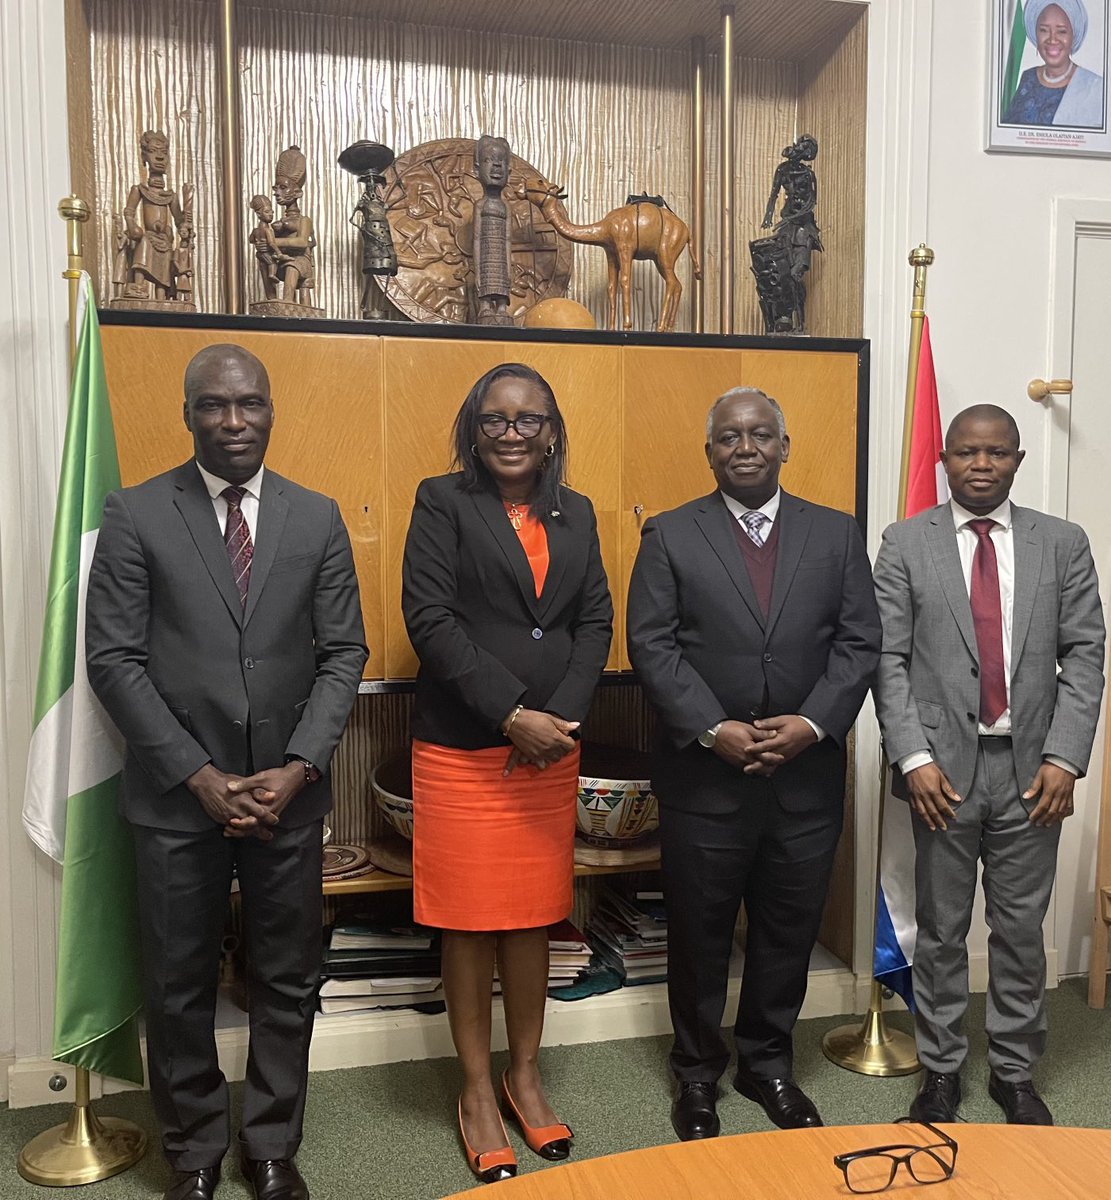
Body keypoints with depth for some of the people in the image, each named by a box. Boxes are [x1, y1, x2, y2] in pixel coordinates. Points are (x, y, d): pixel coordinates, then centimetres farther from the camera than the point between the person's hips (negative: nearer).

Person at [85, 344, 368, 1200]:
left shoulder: (317, 518, 4)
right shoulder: (135, 516, -2)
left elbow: (343, 653, 1)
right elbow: (114, 659, -6)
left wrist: (299, 767, -11)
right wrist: (197, 774, -12)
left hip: (289, 792, 2)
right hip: (176, 796, -1)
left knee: (288, 982, 12)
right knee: (180, 986, 12)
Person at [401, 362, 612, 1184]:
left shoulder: (574, 513, 10)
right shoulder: (443, 503, -3)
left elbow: (596, 623, 6)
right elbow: (431, 619, -12)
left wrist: (561, 717, -9)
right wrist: (512, 714, -17)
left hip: (551, 749, 4)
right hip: (461, 750, -3)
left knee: (533, 918, 13)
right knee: (469, 923, 7)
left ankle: (525, 1076, 32)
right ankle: (477, 1091, 25)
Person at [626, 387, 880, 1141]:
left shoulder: (837, 534, 7)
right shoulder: (670, 536, 1)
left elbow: (859, 643, 2)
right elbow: (652, 646, -6)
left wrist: (813, 723, -12)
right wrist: (714, 730, -15)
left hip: (808, 774, 2)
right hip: (704, 775, -2)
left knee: (791, 931, 14)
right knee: (700, 934, 10)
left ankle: (769, 1064, 35)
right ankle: (698, 1075, 30)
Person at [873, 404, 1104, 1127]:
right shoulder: (905, 545, 0)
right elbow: (889, 659, -3)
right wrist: (913, 757, -11)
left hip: (1032, 768, 2)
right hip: (943, 766, -1)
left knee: (1022, 930, 12)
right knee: (942, 930, 10)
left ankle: (1015, 1072, 30)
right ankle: (942, 1069, 27)